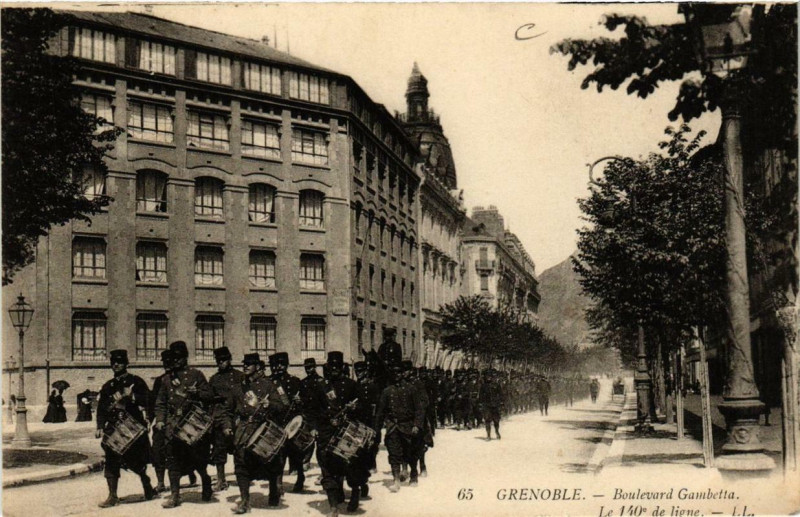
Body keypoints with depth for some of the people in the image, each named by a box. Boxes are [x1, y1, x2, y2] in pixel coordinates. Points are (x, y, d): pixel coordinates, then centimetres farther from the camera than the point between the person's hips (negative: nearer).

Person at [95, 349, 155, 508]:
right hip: (113, 428, 3)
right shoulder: (108, 386, 17)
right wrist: (100, 427, 1)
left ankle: (147, 485, 27)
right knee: (111, 461, -4)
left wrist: (131, 396, -19)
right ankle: (112, 496, 0)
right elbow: (101, 408, 13)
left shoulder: (136, 381, 5)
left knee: (135, 461, 3)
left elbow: (148, 399, -5)